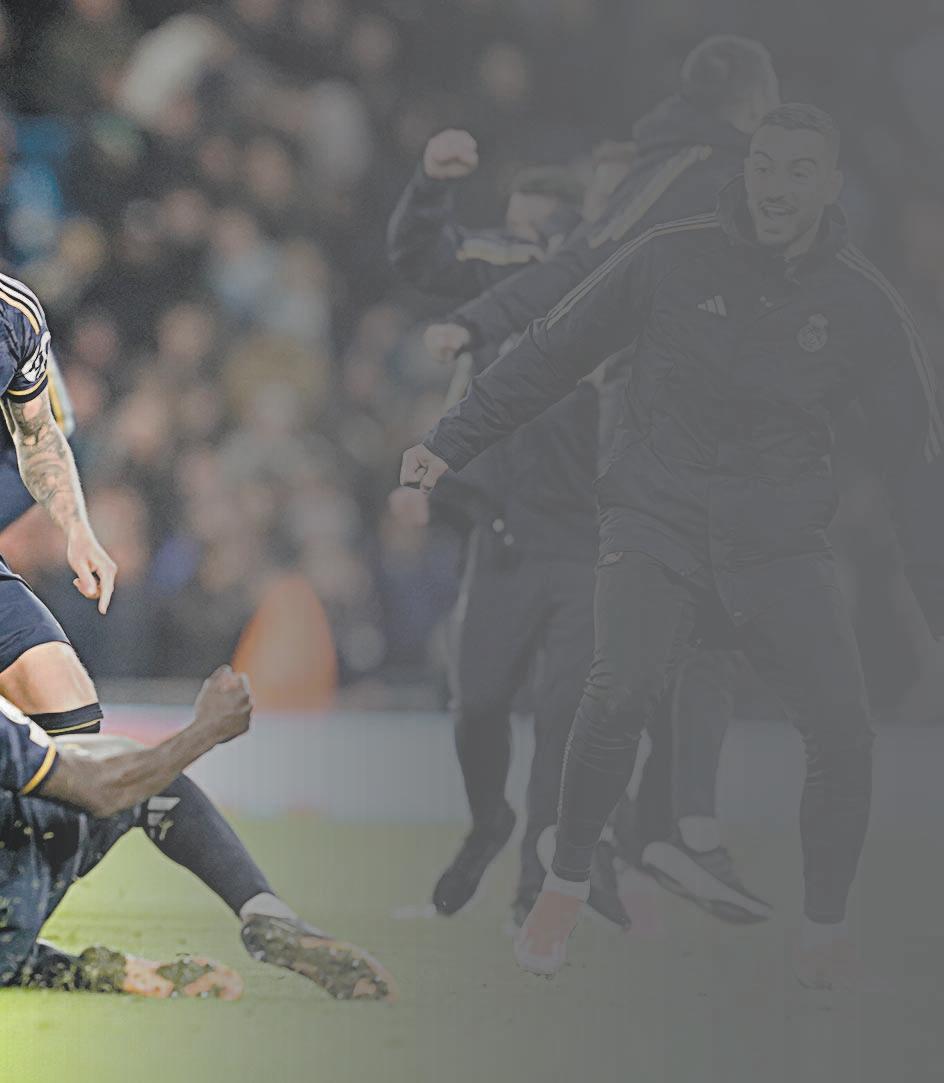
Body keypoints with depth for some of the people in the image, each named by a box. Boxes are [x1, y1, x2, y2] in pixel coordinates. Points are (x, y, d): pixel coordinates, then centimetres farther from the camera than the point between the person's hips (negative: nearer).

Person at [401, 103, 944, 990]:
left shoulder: (861, 304, 2)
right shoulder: (671, 260, -2)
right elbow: (550, 354, 7)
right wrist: (451, 442, 3)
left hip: (779, 542, 2)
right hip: (656, 519, -1)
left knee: (843, 729, -15)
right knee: (621, 689, -26)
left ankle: (825, 926, 8)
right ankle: (566, 885, -5)